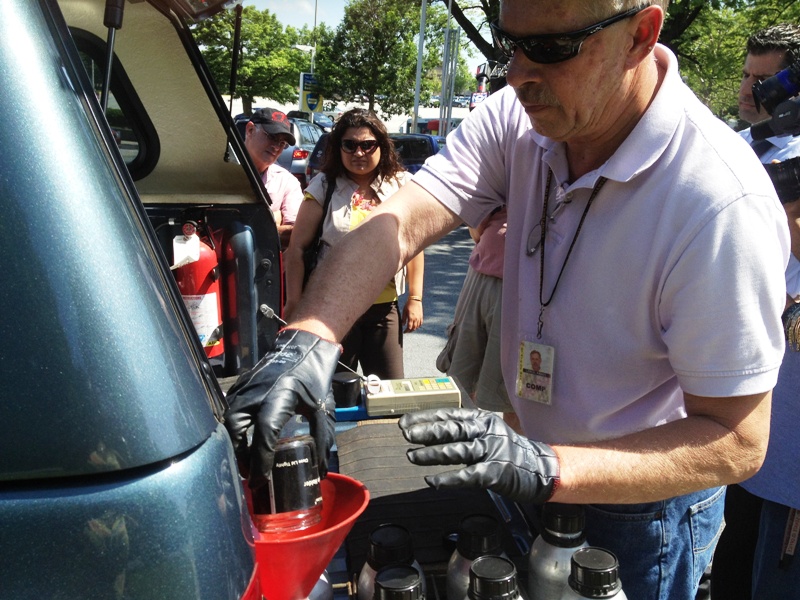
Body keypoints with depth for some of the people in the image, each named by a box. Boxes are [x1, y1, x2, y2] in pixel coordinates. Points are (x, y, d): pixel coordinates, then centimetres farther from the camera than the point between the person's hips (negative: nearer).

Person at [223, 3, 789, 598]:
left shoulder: (724, 201, -33)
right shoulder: (519, 117, -15)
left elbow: (737, 444, -28)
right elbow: (397, 224, -23)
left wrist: (546, 468, -40)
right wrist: (307, 340, -40)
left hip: (643, 502, -5)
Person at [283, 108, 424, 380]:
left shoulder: (400, 186, 2)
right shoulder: (324, 187, -2)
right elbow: (297, 248, -3)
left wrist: (415, 298, 4)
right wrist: (294, 303, -7)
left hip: (383, 307, 2)